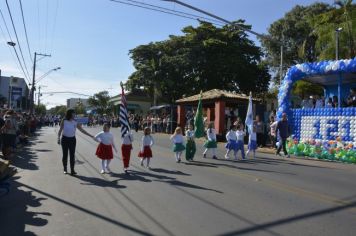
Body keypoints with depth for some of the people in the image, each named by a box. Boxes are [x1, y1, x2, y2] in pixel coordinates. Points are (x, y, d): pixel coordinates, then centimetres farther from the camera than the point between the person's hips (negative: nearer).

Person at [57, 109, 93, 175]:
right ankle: (65, 169, 19)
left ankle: (72, 170, 1)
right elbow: (60, 130, -1)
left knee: (72, 155, -2)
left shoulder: (75, 122, 1)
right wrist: (59, 138, -12)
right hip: (65, 139, -1)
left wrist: (90, 135, 1)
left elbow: (82, 130, 4)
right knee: (65, 154, 5)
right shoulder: (64, 121, -4)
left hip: (72, 139, 1)